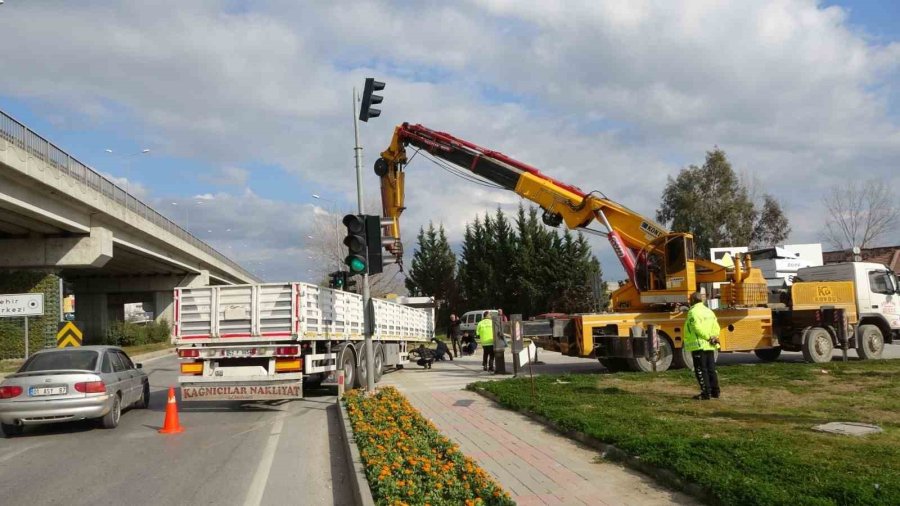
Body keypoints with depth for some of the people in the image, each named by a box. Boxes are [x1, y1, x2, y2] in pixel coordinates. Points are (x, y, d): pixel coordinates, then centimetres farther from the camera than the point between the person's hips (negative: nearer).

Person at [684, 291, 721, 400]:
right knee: (711, 369, 14)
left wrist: (708, 337, -13)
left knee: (701, 370, -3)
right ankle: (715, 391, 18)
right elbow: (716, 327, 7)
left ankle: (706, 393, -4)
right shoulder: (709, 311, 15)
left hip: (698, 345, -8)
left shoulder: (693, 312, -12)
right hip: (710, 346, 8)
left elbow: (698, 329, -21)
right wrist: (714, 337, -2)